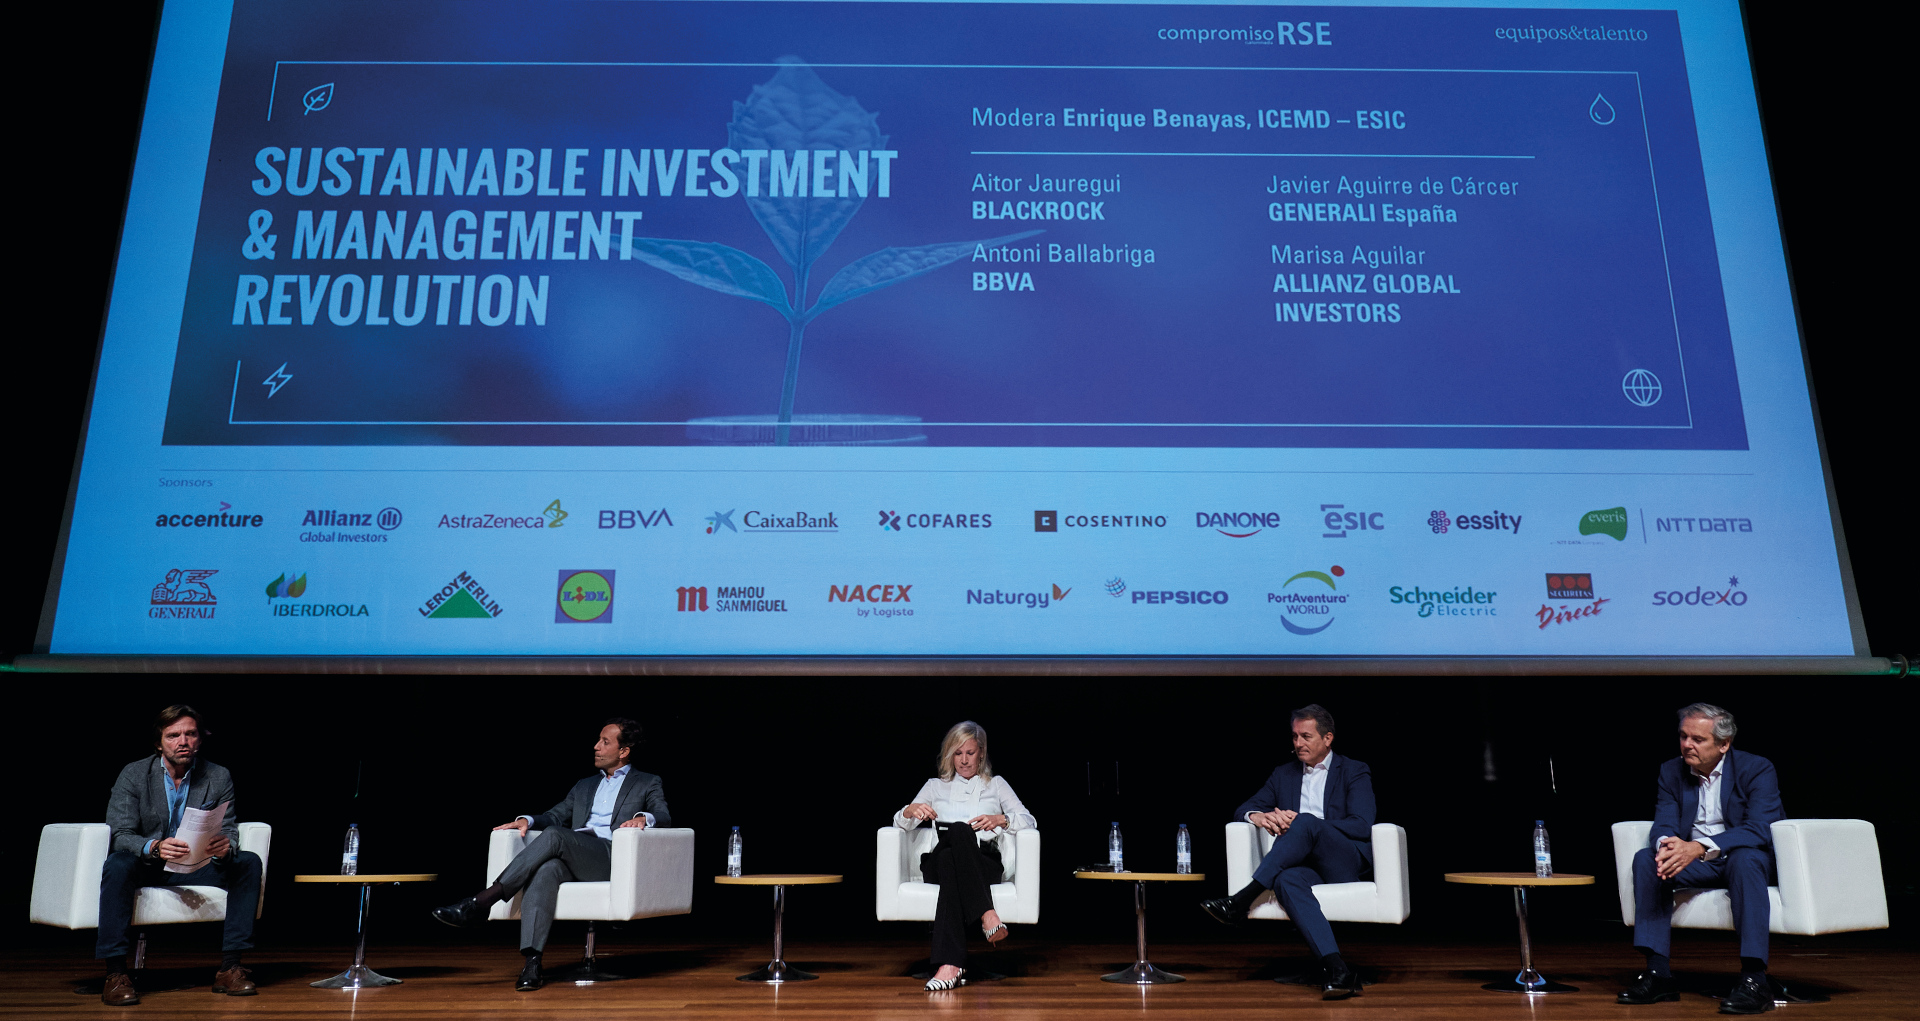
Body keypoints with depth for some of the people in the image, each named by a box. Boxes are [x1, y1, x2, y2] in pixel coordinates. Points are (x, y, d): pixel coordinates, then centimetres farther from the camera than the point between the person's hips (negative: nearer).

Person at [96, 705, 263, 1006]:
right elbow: (119, 835, -15)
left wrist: (225, 846, -32)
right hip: (146, 867, -2)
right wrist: (155, 847, -37)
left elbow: (229, 831, -5)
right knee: (117, 865, -35)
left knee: (248, 863, -22)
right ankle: (115, 974, -31)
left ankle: (229, 967, -23)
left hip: (197, 867, 2)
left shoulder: (219, 777, -1)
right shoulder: (133, 775, -6)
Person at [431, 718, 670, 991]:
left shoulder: (648, 784, 16)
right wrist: (527, 820, 4)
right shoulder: (585, 785, 32)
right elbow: (554, 815, 25)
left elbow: (665, 817, 0)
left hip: (612, 859, -4)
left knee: (554, 835, -30)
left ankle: (482, 902, -31)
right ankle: (531, 962, -43)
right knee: (547, 870, -33)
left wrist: (643, 817, -22)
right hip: (572, 860, 4)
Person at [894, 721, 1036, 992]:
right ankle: (987, 914, -51)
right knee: (958, 830, -38)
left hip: (984, 863, 0)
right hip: (937, 862, 0)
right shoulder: (934, 786, 27)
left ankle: (949, 964, -51)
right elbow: (900, 822, 14)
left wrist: (1000, 820, -7)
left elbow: (1030, 822, 14)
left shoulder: (996, 784, 25)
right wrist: (911, 810, -10)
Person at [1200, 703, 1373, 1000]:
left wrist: (1302, 822, -15)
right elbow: (1243, 810, 17)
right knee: (1287, 880, -37)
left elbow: (1362, 826, -6)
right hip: (1305, 863, 3)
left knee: (1306, 823, -35)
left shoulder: (1354, 772, 8)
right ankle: (1336, 970, -46)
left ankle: (1242, 900, -37)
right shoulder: (1284, 775, 22)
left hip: (1348, 863, -3)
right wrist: (1258, 816, -10)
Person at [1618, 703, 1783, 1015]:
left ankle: (1755, 979, -36)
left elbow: (1760, 828, -25)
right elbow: (1664, 824, -6)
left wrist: (1700, 847, -39)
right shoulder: (1671, 771, 1)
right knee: (1646, 859, -22)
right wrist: (1667, 846, -33)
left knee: (1744, 858, -37)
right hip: (1694, 861, 4)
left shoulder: (1757, 769, -12)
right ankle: (1658, 972, -21)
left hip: (1748, 856, -4)